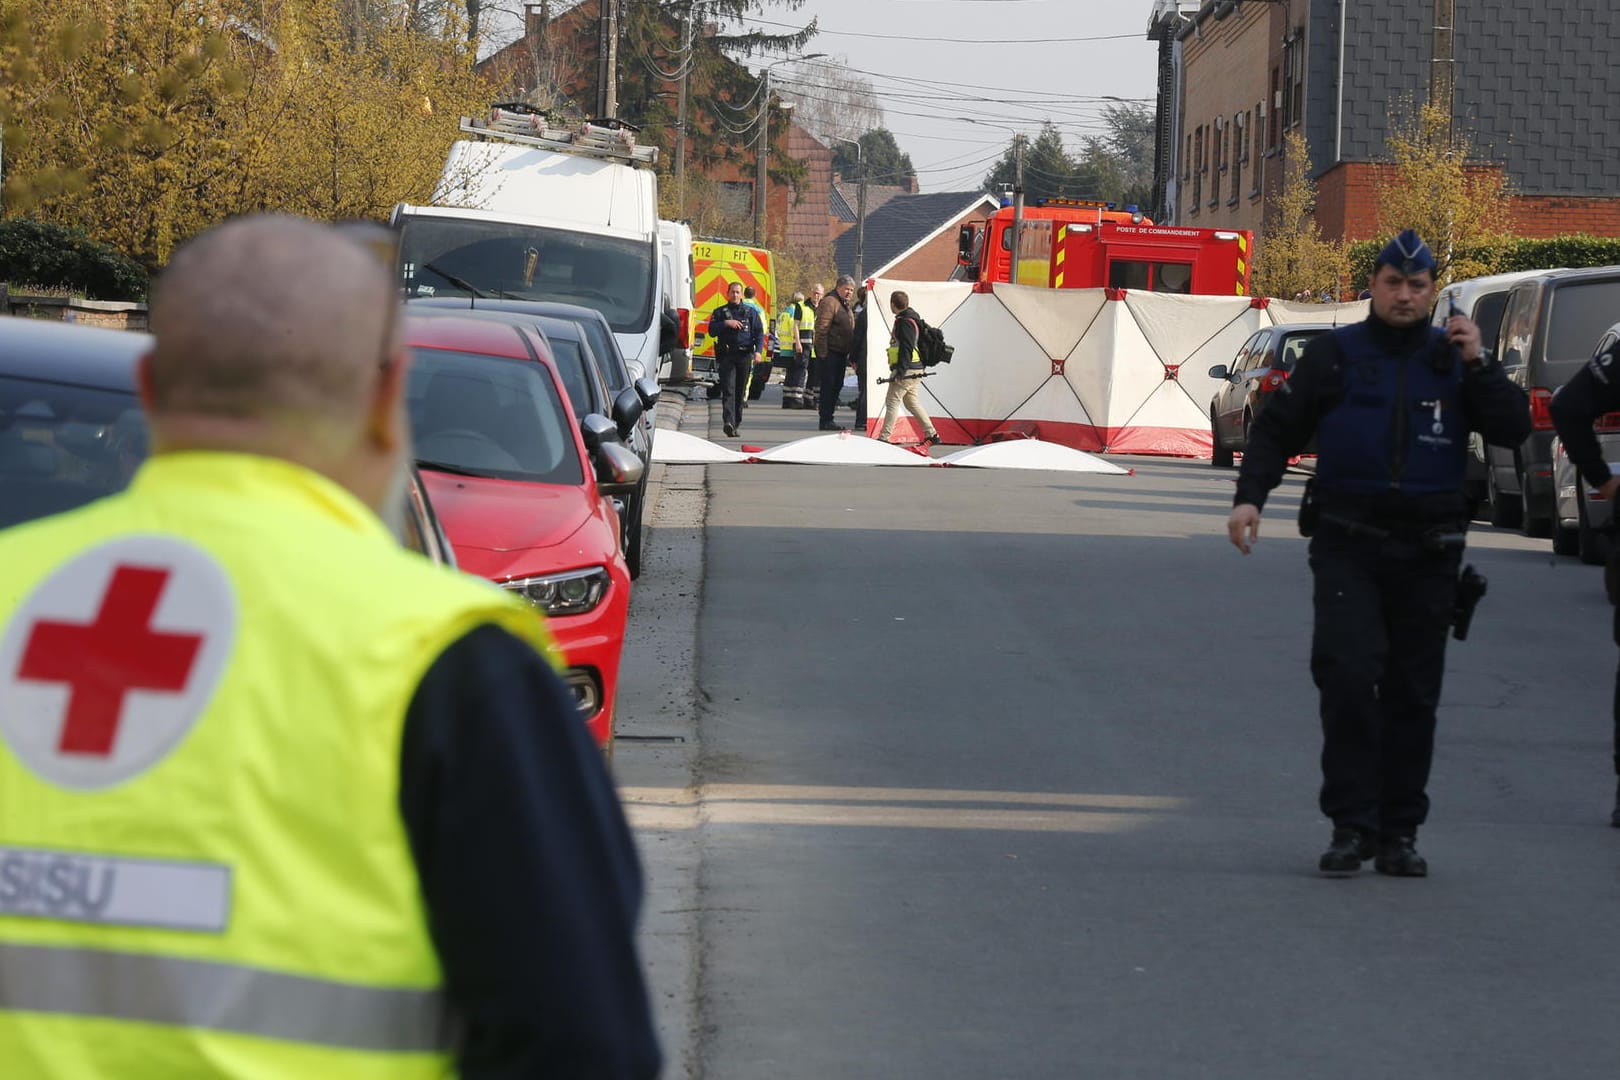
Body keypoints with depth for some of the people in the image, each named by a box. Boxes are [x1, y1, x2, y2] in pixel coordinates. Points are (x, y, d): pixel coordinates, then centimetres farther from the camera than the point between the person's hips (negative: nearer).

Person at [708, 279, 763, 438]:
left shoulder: (750, 312, 12)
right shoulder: (720, 312, 12)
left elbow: (759, 333, 7)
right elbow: (712, 331, 2)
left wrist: (758, 350, -9)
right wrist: (726, 323, -12)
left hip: (745, 355, 1)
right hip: (726, 355, -1)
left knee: (740, 391, 6)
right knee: (728, 389, -14)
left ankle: (736, 422, 15)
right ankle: (728, 422, -26)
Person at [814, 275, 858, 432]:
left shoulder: (846, 306, 20)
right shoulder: (829, 302, -11)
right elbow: (821, 329, -18)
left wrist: (850, 354, 22)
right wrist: (823, 353, -22)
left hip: (841, 353, 10)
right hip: (830, 353, -10)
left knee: (837, 385, 11)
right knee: (829, 386, -8)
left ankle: (828, 419, 16)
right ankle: (826, 421, -7)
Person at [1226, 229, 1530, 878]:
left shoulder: (1452, 358, 8)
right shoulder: (1334, 355, 5)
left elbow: (1513, 430, 0)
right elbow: (1277, 429, 8)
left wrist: (1477, 367, -11)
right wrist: (1251, 496, -6)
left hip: (1428, 555, 2)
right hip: (1348, 549, -2)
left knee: (1413, 696, 6)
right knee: (1348, 676, -16)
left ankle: (1399, 832, 14)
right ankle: (1351, 826, -10)